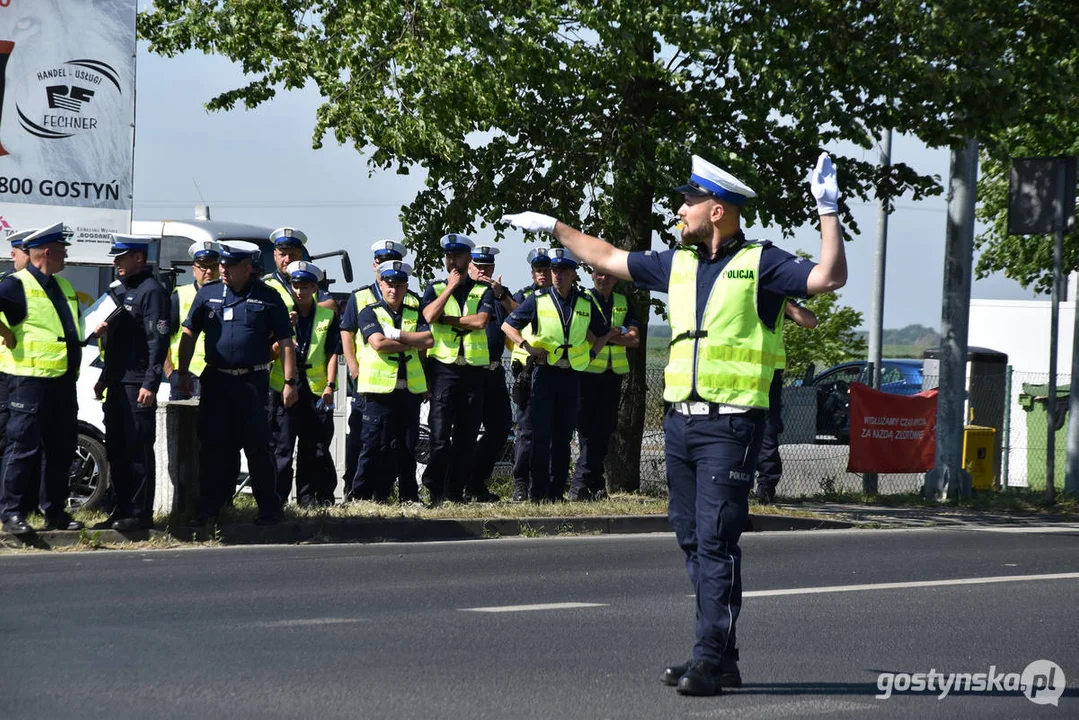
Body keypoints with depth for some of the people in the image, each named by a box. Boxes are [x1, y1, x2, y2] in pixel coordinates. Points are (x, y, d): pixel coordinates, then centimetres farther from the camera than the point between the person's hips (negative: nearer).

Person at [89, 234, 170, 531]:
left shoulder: (151, 291, -10)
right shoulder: (120, 290, 19)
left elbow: (158, 340, -17)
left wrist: (150, 383, -22)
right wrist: (104, 362, 20)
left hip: (138, 384, -10)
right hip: (117, 382, 10)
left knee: (138, 450, -6)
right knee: (116, 450, 11)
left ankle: (141, 513, -3)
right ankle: (121, 510, 17)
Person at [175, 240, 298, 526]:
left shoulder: (267, 298, 1)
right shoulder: (207, 294, 8)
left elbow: (285, 342, 1)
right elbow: (189, 334, 12)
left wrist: (290, 381, -4)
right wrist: (183, 373, 5)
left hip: (253, 382, -2)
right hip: (216, 381, 3)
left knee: (258, 448, 0)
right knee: (213, 446, 3)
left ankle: (269, 509, 8)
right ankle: (208, 508, 9)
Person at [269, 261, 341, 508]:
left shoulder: (328, 316, 10)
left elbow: (332, 354, 5)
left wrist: (330, 386, -6)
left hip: (317, 388, 1)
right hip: (284, 386, -1)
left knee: (317, 448, 5)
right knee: (281, 445, -2)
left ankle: (311, 500, 12)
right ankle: (276, 499, 2)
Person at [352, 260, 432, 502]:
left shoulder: (414, 314, 15)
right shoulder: (370, 313, 3)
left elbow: (429, 340, -1)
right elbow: (378, 343, -13)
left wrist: (397, 334, -8)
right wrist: (412, 342, -4)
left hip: (410, 389, 4)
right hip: (380, 389, -4)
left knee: (407, 446, 7)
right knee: (375, 445, -6)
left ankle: (409, 496, 13)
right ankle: (362, 497, -1)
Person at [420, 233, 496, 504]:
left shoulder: (483, 291, 9)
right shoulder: (435, 289, 9)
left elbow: (480, 321, -10)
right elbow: (429, 316, -11)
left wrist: (444, 319, -8)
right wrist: (451, 286, -8)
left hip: (473, 369, 2)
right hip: (443, 367, -1)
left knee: (467, 434, 4)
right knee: (440, 433, -10)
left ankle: (456, 491, 11)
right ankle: (435, 491, -5)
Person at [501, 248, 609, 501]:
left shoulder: (585, 304, 8)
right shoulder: (538, 300, 0)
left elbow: (603, 333, 23)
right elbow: (507, 326, 4)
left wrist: (591, 354, 8)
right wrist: (528, 347, -8)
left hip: (572, 374, 3)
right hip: (545, 372, -3)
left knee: (563, 437, 6)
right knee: (541, 435, -6)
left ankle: (557, 490, 12)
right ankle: (537, 491, 0)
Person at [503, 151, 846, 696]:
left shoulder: (760, 264, -6)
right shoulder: (677, 264, 14)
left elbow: (829, 278, -16)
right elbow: (609, 259, 26)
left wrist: (829, 213, -22)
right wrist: (554, 227, 30)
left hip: (730, 423, -7)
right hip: (680, 419, 7)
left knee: (716, 540, -10)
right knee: (693, 540, 9)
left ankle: (709, 660, -8)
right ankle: (722, 656, 16)